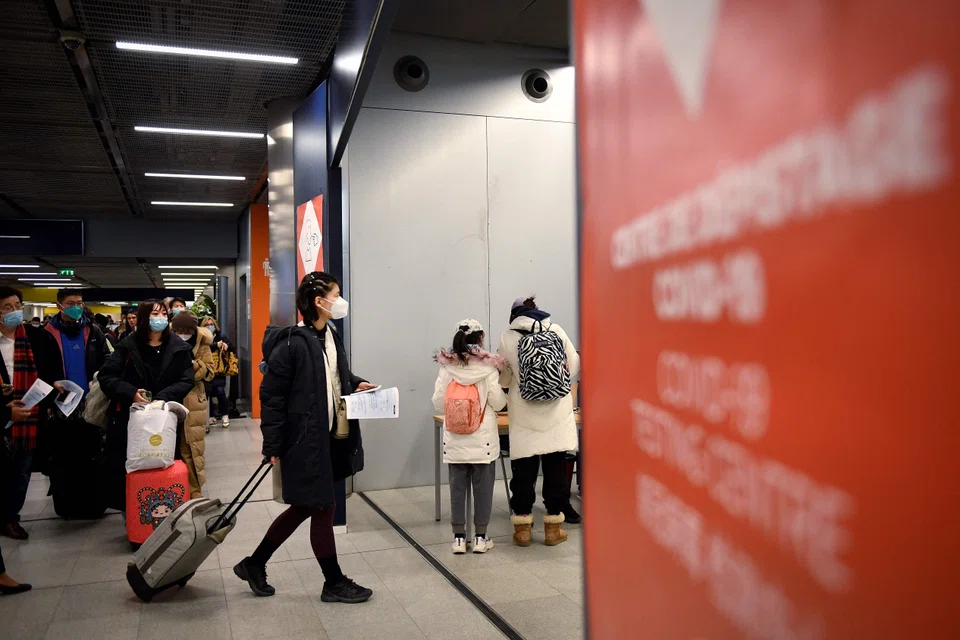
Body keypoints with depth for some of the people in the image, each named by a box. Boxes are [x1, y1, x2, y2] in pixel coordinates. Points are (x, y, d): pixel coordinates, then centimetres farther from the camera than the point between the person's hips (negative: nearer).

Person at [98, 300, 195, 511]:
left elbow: (187, 380, -3)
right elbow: (106, 376, -1)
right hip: (128, 417, 0)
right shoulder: (128, 345, 0)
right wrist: (130, 392, -16)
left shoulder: (179, 348, 1)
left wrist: (162, 398, -15)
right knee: (125, 467, 4)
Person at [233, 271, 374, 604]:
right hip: (304, 440, -9)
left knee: (303, 507, 19)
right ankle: (334, 583, 23)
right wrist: (272, 445, -15)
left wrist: (356, 384, 3)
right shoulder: (293, 344, -20)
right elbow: (271, 394, -16)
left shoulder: (331, 336, 6)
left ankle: (254, 564, 36)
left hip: (330, 437, 9)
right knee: (323, 509, 5)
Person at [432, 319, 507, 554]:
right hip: (482, 440, -2)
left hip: (455, 440, 2)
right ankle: (480, 537, 16)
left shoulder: (446, 368, -3)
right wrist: (504, 396, 14)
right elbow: (499, 403, -8)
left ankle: (459, 537, 16)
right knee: (483, 487, 9)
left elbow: (438, 404, -1)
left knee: (457, 487, 10)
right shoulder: (487, 368, -11)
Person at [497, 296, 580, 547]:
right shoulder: (556, 330, 1)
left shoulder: (508, 337, -2)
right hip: (556, 413, 1)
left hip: (525, 418, -1)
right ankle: (554, 527, 15)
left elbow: (503, 379, 5)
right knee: (556, 469, 9)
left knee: (523, 471, 9)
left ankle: (522, 527, 15)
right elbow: (574, 367, 6)